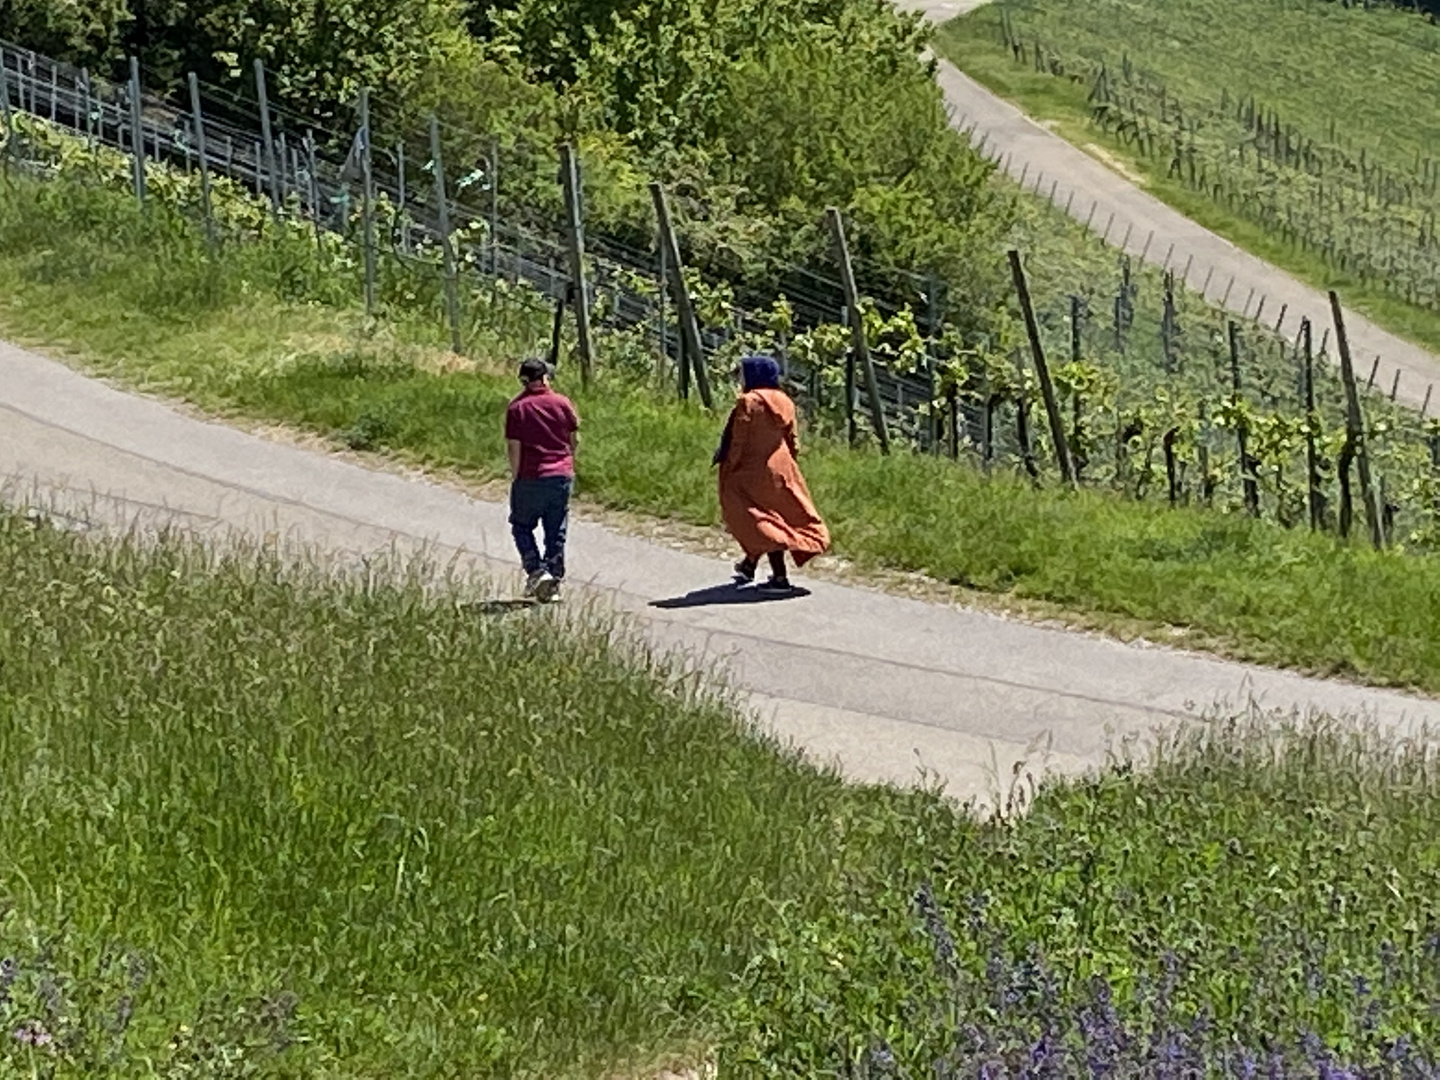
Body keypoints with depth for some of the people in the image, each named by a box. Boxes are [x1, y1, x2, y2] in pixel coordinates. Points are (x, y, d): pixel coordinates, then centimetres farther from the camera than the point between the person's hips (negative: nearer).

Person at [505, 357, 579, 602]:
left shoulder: (516, 408, -7)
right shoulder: (562, 403, 0)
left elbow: (514, 447, -7)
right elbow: (574, 439, 7)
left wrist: (515, 478, 2)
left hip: (530, 477, -2)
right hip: (562, 476, 3)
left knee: (522, 526, 14)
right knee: (556, 532, 10)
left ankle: (536, 570, -4)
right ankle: (554, 582, 11)